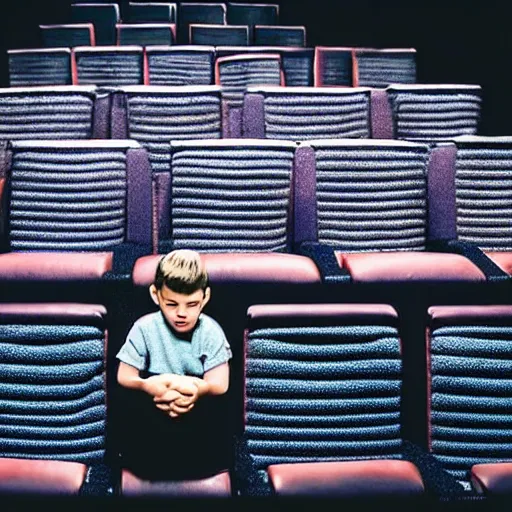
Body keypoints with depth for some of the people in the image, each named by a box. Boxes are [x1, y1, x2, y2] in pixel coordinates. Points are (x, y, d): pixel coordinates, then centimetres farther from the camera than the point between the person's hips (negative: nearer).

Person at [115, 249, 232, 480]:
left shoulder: (210, 331, -9)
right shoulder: (144, 328, -9)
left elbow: (220, 384, -15)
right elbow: (123, 377, -8)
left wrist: (198, 389, -38)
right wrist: (147, 386, -31)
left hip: (198, 406, -1)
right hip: (154, 408, 1)